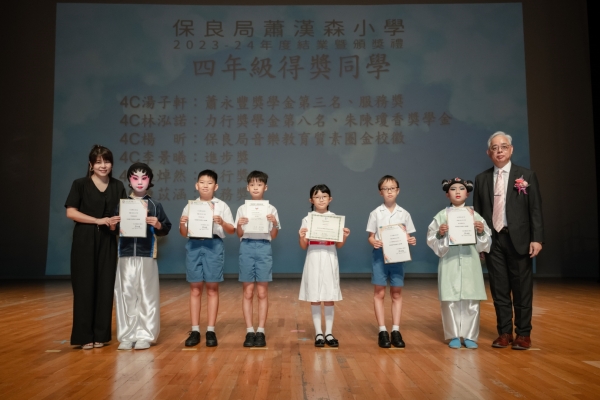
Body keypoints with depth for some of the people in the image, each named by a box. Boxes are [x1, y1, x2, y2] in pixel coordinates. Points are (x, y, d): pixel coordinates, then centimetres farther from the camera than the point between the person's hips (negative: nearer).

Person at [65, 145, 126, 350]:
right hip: (84, 240, -3)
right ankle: (84, 335, 7)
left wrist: (118, 222, -10)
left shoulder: (118, 186, 10)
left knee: (105, 286, 3)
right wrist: (98, 220, -15)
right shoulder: (80, 184, 0)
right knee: (85, 286, -1)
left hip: (108, 241, 3)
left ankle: (101, 334, 13)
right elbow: (70, 212, -6)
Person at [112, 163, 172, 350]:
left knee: (147, 295, 2)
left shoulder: (155, 205, 6)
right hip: (126, 255, 1)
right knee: (125, 295, 3)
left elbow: (166, 229, 6)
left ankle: (145, 336, 10)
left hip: (147, 256, -1)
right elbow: (113, 229, 9)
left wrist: (158, 225, -14)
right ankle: (126, 336, 12)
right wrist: (112, 226, -12)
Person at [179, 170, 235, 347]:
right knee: (195, 289, 5)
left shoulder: (221, 206, 4)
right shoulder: (189, 206, 10)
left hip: (213, 246, -2)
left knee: (212, 289, 3)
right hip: (194, 245, 2)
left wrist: (222, 223, -16)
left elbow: (232, 230, 3)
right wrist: (181, 224, -9)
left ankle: (210, 331, 11)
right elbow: (184, 233, 12)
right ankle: (195, 330, 13)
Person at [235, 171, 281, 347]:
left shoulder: (271, 209, 6)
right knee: (248, 293, 2)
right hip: (247, 248, 1)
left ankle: (261, 331, 7)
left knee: (262, 293, 1)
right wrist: (239, 225, -12)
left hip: (264, 248, 0)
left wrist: (275, 223, -12)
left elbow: (274, 236, 6)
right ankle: (249, 331, 8)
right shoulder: (242, 209, 8)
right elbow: (239, 235, 8)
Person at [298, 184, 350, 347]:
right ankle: (318, 333, 13)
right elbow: (303, 246, 1)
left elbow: (338, 245, 6)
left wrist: (344, 237, -13)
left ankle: (328, 333, 15)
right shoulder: (307, 220, 0)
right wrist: (302, 237, -18)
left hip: (330, 261, 1)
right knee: (314, 298, 3)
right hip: (314, 261, -1)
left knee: (329, 298, 5)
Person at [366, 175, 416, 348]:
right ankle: (382, 331, 8)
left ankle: (396, 330, 13)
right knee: (379, 293, 1)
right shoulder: (375, 213, 0)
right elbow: (371, 236, 0)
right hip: (380, 255, -2)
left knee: (397, 294, 6)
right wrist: (374, 242, -21)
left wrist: (411, 241, -13)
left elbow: (407, 236, 9)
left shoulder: (404, 214, 5)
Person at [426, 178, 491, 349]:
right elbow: (431, 240, 1)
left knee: (471, 300, 3)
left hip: (470, 262, 1)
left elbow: (485, 242, 7)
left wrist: (481, 231, -13)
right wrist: (440, 234, -18)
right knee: (450, 300, 0)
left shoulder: (474, 215, 6)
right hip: (450, 262, -1)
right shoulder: (442, 216, 3)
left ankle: (470, 336, 15)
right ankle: (454, 336, 14)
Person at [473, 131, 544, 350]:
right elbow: (478, 212, 8)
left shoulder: (527, 175, 3)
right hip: (493, 240, 2)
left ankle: (523, 333, 15)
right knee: (499, 289, 7)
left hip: (518, 239, -2)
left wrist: (536, 238, -10)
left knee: (522, 289, 4)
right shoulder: (481, 179, 9)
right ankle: (504, 332, 17)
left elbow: (535, 210, -1)